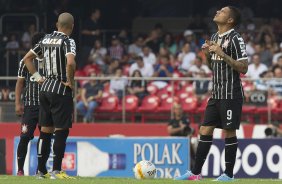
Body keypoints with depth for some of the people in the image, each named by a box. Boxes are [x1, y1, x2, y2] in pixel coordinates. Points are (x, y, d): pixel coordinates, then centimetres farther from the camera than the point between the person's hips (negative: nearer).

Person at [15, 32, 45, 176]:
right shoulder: (26, 62, 4)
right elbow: (20, 83, 7)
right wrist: (17, 103, -1)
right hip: (30, 105, -2)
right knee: (25, 137, -9)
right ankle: (20, 169, -2)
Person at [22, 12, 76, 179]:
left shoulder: (46, 39, 10)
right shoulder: (68, 42, -12)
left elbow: (27, 58, 17)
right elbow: (70, 63, -30)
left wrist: (37, 77, 15)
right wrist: (70, 81, -15)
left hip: (46, 89, 7)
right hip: (61, 91, -7)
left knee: (46, 130, 11)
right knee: (61, 131, -2)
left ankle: (41, 170, 13)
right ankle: (56, 170, -3)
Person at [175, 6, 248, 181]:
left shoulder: (235, 39, -11)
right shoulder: (215, 37, 15)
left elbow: (243, 68, -17)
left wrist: (222, 54, -22)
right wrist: (208, 53, 4)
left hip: (231, 94, -8)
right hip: (216, 93, 8)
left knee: (229, 132, -2)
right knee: (205, 131, 6)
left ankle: (229, 174, 6)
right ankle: (196, 172, 8)